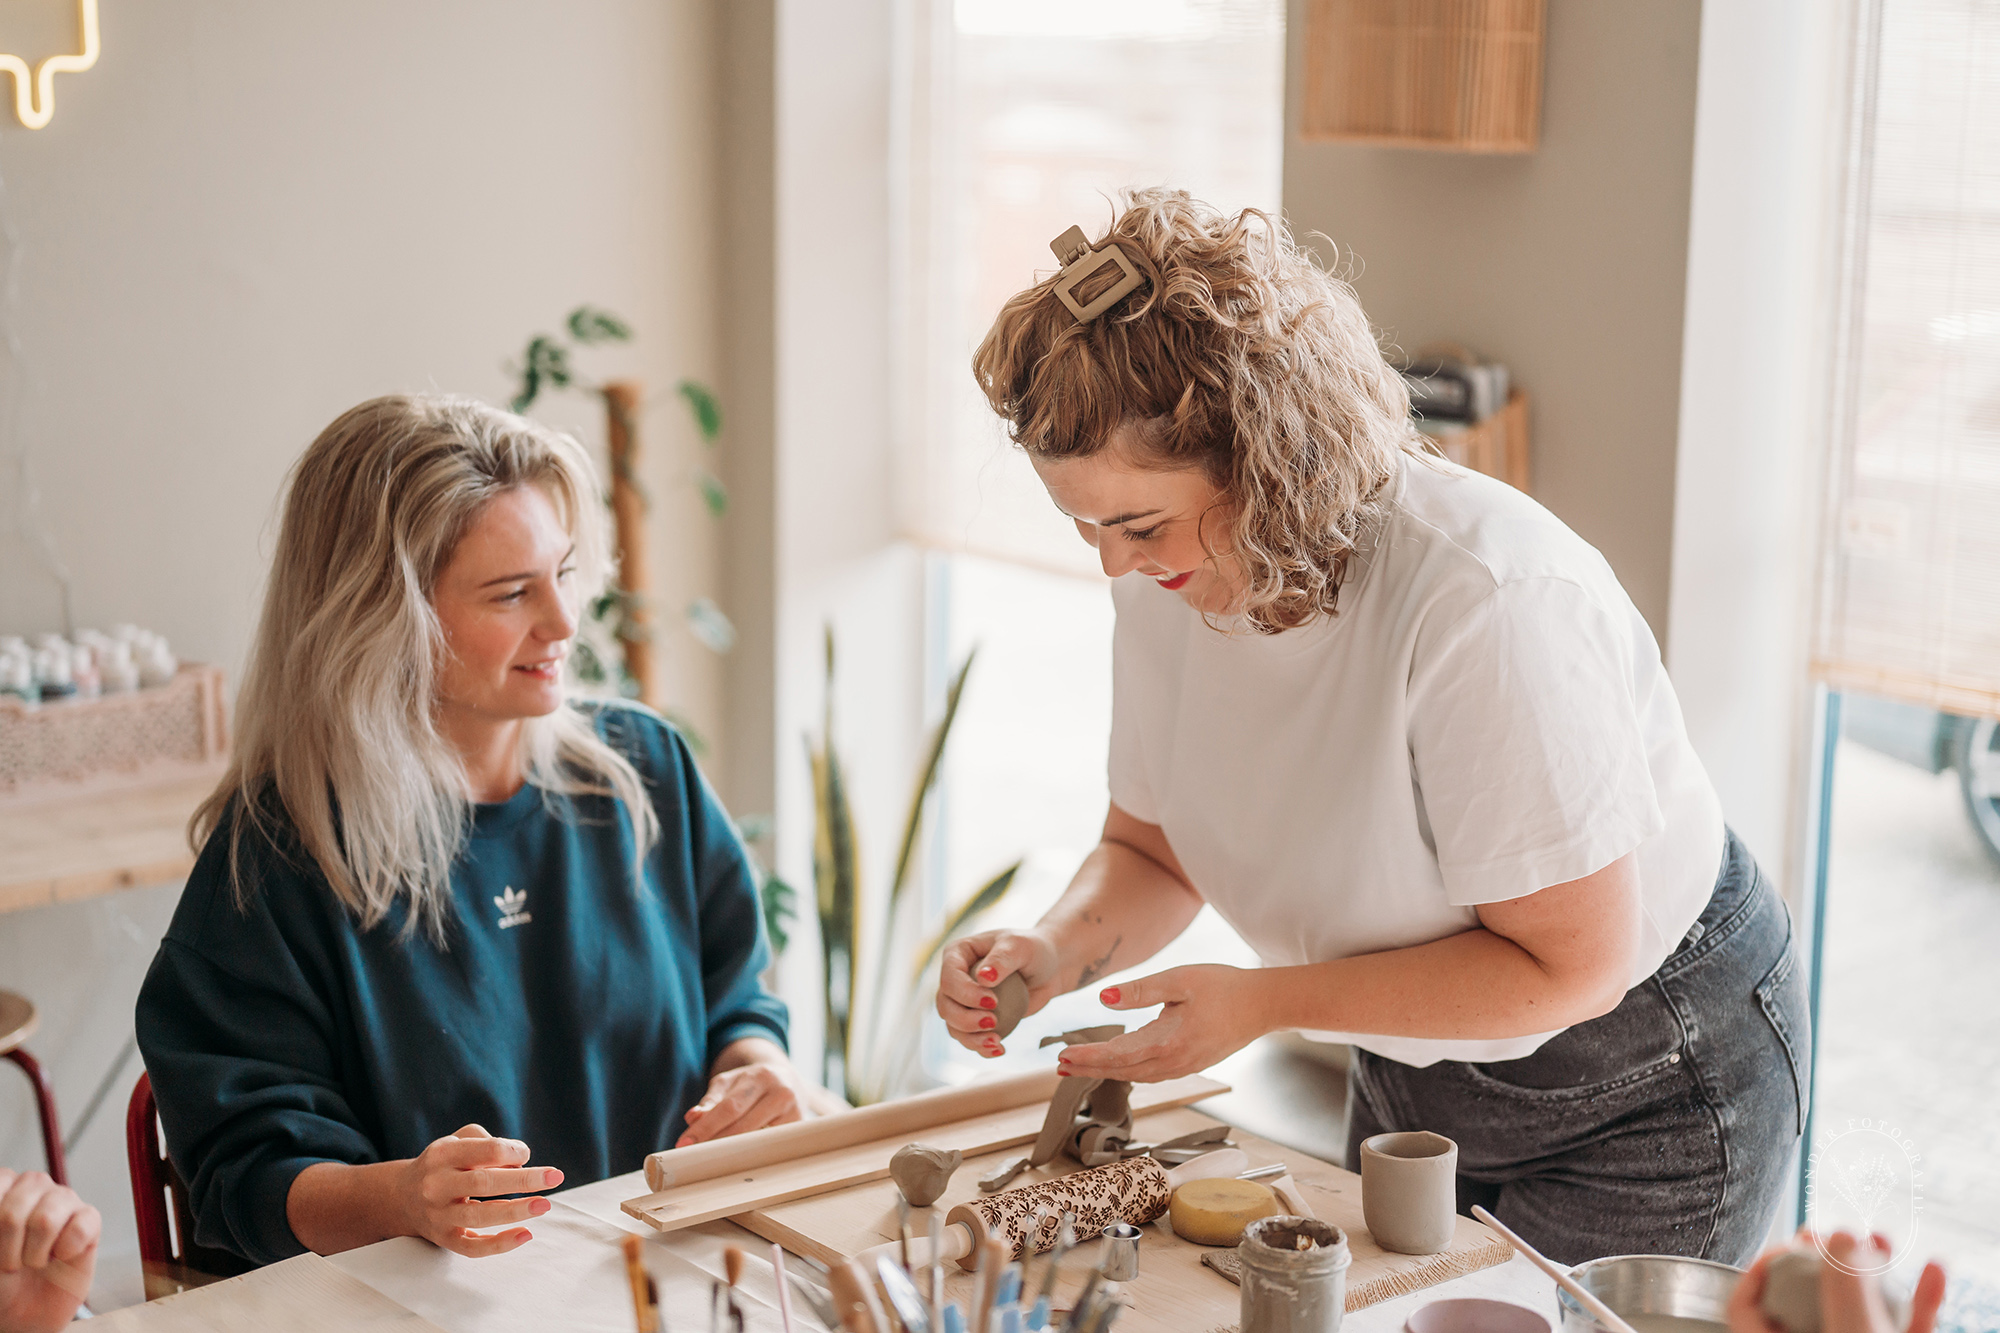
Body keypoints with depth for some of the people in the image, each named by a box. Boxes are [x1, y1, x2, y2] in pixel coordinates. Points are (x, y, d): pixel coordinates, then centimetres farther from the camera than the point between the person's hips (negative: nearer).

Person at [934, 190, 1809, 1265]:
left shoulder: (1483, 602, -34)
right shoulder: (1170, 583, -12)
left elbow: (1569, 964, -28)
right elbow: (1151, 854, 1)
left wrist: (1267, 1000, -30)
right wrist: (1056, 950, -21)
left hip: (1646, 1083, -7)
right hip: (1413, 1075, 7)